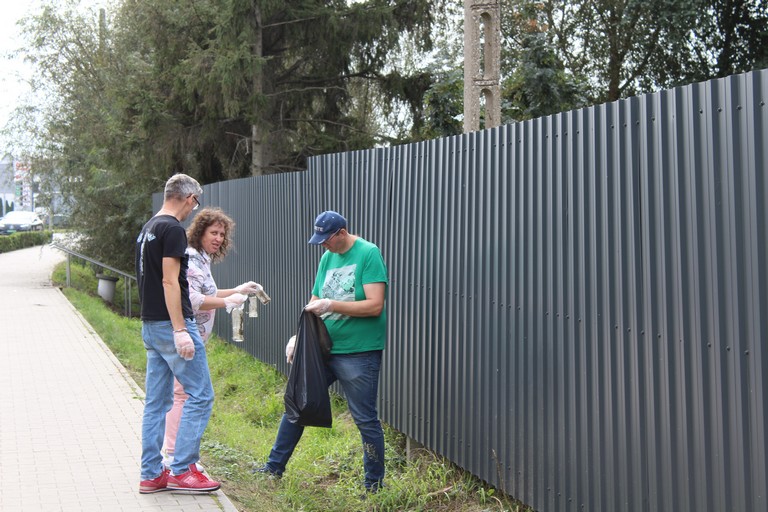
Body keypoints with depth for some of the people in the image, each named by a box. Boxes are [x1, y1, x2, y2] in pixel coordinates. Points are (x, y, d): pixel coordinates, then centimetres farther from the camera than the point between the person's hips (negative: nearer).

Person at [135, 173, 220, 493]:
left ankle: (151, 474, 15)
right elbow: (170, 281, -19)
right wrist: (180, 330, -21)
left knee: (157, 401, 12)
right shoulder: (173, 229, -13)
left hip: (150, 326, 10)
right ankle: (182, 470, 0)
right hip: (171, 324, -10)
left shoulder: (147, 229, 16)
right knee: (200, 395, -2)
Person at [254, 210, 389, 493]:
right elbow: (315, 304, 13)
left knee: (365, 419, 1)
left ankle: (375, 486, 15)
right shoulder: (327, 257, 10)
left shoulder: (369, 254, -12)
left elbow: (375, 305, -19)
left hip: (359, 353, -7)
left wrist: (330, 305, -22)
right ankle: (274, 467, 29)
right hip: (322, 348, 8)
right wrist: (299, 335, -1)